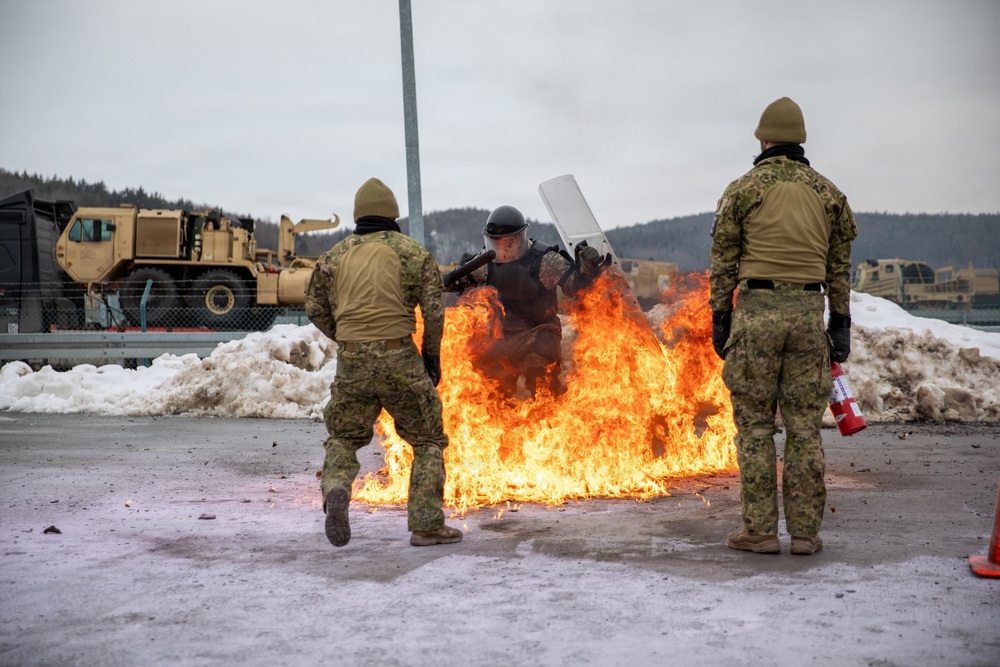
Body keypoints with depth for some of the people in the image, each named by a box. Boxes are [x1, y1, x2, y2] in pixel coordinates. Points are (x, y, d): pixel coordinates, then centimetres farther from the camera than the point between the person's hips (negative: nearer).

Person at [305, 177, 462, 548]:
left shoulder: (334, 256, 10)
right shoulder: (413, 252, 2)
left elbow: (314, 307, 15)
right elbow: (434, 310, -2)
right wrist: (432, 356, 9)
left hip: (351, 362, 2)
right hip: (398, 358, -2)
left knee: (343, 437, 19)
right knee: (428, 439, 12)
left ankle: (335, 489, -10)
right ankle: (427, 525, 7)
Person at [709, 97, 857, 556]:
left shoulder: (743, 189, 0)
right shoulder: (828, 193, 10)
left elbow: (724, 262, -1)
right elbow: (839, 267, 11)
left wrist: (719, 318, 4)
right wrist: (841, 322, 16)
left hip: (757, 310, -3)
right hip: (808, 312, 3)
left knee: (755, 424, 2)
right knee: (805, 425, 7)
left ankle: (760, 531, 2)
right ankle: (805, 531, 9)